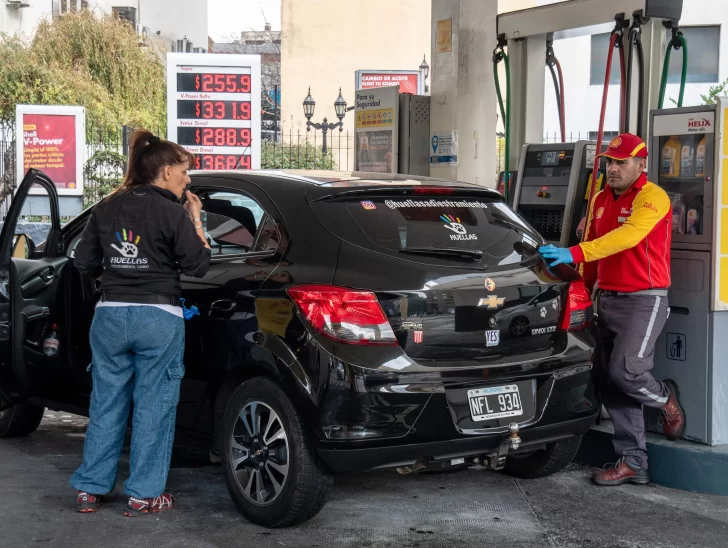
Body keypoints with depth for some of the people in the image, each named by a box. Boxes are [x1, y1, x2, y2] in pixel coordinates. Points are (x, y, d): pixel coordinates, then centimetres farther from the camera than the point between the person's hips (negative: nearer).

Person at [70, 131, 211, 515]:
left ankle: (90, 488, 19)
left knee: (106, 402, 13)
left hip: (110, 314, 4)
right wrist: (195, 221, 4)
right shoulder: (173, 213, -8)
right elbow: (198, 266, -4)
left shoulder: (106, 209, 6)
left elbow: (84, 263, 10)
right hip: (159, 318, -4)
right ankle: (143, 495, 9)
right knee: (153, 406, 5)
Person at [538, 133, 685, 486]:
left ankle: (666, 399, 17)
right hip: (607, 298, 7)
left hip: (644, 299, -7)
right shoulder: (600, 200, 13)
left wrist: (575, 254, -38)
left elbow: (627, 236, -28)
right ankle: (632, 463, 13)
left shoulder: (652, 198, -12)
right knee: (612, 387, 6)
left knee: (625, 371, -18)